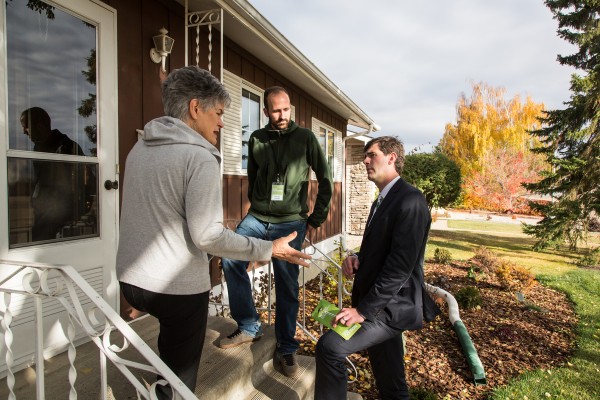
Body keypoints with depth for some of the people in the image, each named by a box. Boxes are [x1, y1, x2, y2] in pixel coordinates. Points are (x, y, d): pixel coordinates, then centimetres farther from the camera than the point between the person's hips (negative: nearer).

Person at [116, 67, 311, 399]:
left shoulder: (139, 149, 8)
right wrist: (269, 250, -15)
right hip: (177, 288, -8)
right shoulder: (200, 157, -19)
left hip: (131, 279, 8)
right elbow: (207, 235, -24)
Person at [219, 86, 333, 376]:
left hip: (290, 222, -3)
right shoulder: (256, 139, 7)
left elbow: (325, 180, 1)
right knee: (231, 260, -13)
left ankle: (286, 347, 22)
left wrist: (316, 218, 0)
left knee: (287, 286, 2)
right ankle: (249, 327, 8)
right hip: (257, 218, 3)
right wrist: (254, 206, 14)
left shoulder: (305, 138, -1)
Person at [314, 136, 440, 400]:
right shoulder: (383, 200, 14)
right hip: (380, 302, 9)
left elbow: (400, 266, -23)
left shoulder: (410, 201, -17)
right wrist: (356, 258, -2)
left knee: (329, 346, -19)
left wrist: (363, 310, -22)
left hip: (391, 307, -9)